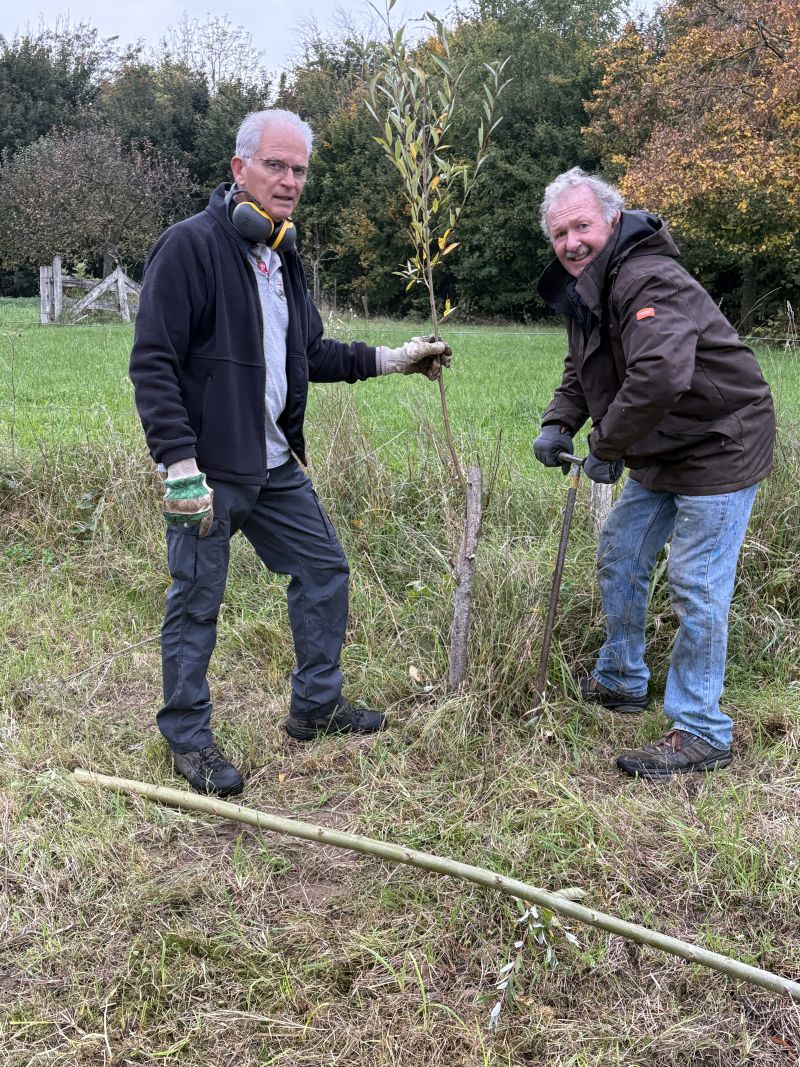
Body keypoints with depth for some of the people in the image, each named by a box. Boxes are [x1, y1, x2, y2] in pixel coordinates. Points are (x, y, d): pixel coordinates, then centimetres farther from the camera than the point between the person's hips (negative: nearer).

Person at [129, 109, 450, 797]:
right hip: (208, 470, -8)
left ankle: (316, 707, 31)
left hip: (275, 465, 9)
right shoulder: (191, 245, -13)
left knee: (324, 570, 15)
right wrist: (180, 465, -22)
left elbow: (310, 354, 22)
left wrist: (391, 359, 16)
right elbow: (153, 364, -17)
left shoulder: (282, 256, 13)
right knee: (195, 604, 3)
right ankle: (188, 736, 21)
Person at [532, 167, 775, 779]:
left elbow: (659, 378, -39)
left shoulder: (650, 281, -25)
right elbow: (582, 372, 17)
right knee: (620, 560, 17)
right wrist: (559, 424, -3)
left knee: (696, 589, -8)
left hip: (719, 449, -10)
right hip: (660, 455, 10)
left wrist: (607, 448, -27)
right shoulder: (586, 290, 8)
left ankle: (701, 734, 5)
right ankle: (621, 682, 36)